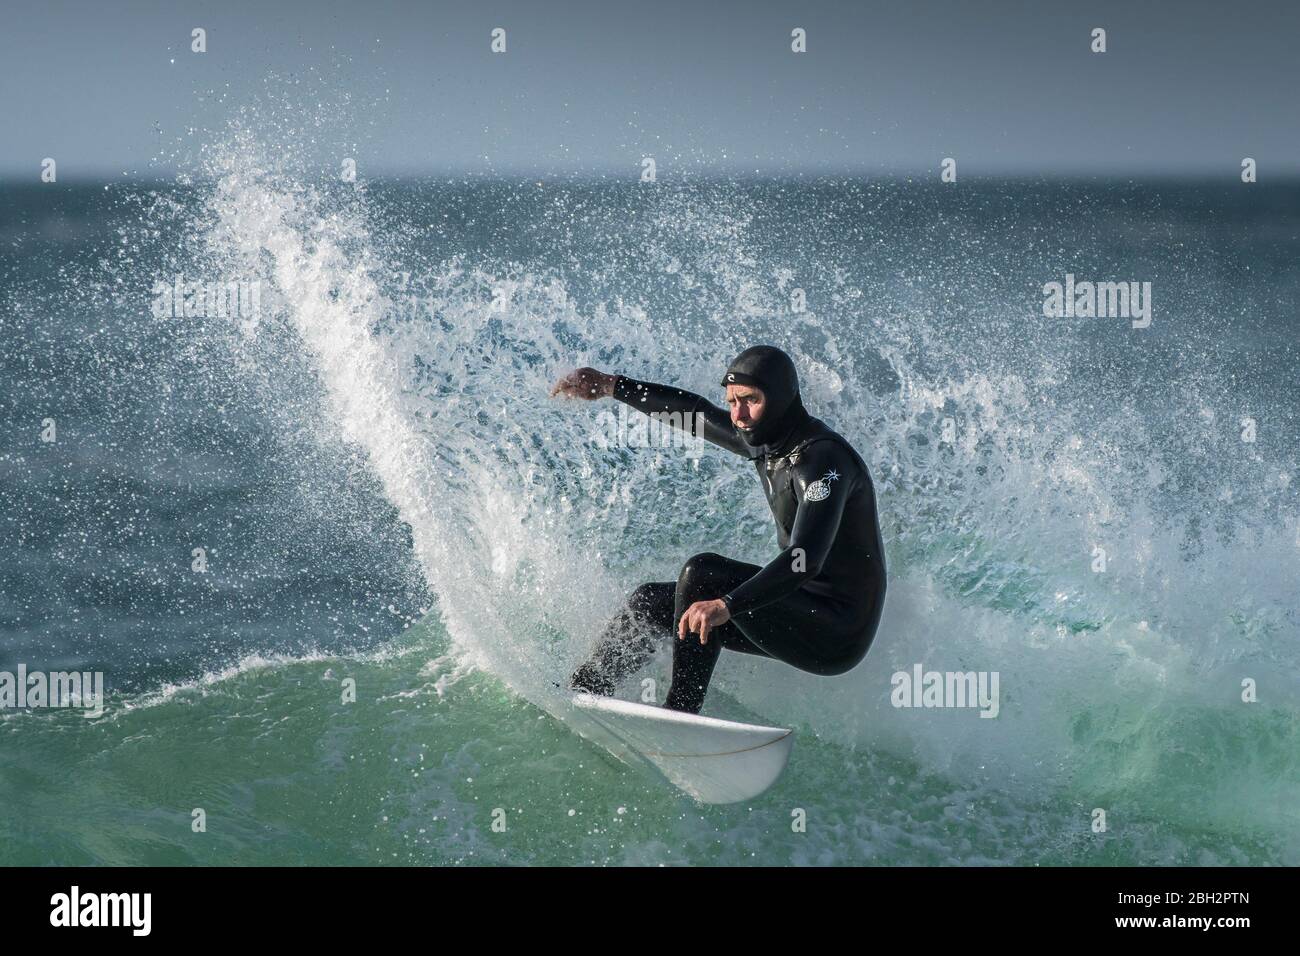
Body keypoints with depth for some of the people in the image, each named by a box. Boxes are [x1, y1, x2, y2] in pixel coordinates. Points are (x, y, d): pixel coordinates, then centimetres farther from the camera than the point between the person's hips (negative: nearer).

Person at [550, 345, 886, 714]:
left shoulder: (823, 460, -24)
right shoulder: (765, 439, 4)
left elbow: (806, 559, -36)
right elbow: (695, 412, 22)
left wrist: (727, 605, -47)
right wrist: (611, 386, 26)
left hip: (837, 636, -10)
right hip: (805, 604, 10)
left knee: (702, 572, -23)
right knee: (651, 601, 10)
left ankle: (681, 711, -19)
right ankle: (579, 692, 24)